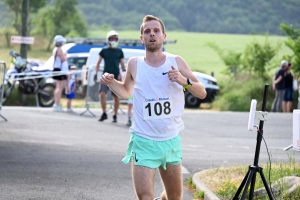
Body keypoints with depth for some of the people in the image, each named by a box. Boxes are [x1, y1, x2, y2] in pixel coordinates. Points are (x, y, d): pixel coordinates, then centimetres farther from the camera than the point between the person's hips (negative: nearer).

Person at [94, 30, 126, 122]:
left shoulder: (119, 51, 7)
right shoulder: (104, 51, 7)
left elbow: (122, 64, 12)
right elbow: (98, 63, 13)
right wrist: (96, 73, 5)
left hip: (116, 77, 0)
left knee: (116, 97, 1)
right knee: (102, 94, -14)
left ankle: (115, 116, 12)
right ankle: (104, 113, 0)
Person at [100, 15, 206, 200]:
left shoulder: (176, 62, 0)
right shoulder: (135, 64, 0)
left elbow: (202, 93, 2)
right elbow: (126, 93, 18)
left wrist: (184, 81, -16)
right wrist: (111, 83, -2)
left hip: (172, 140, 2)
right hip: (144, 142, -2)